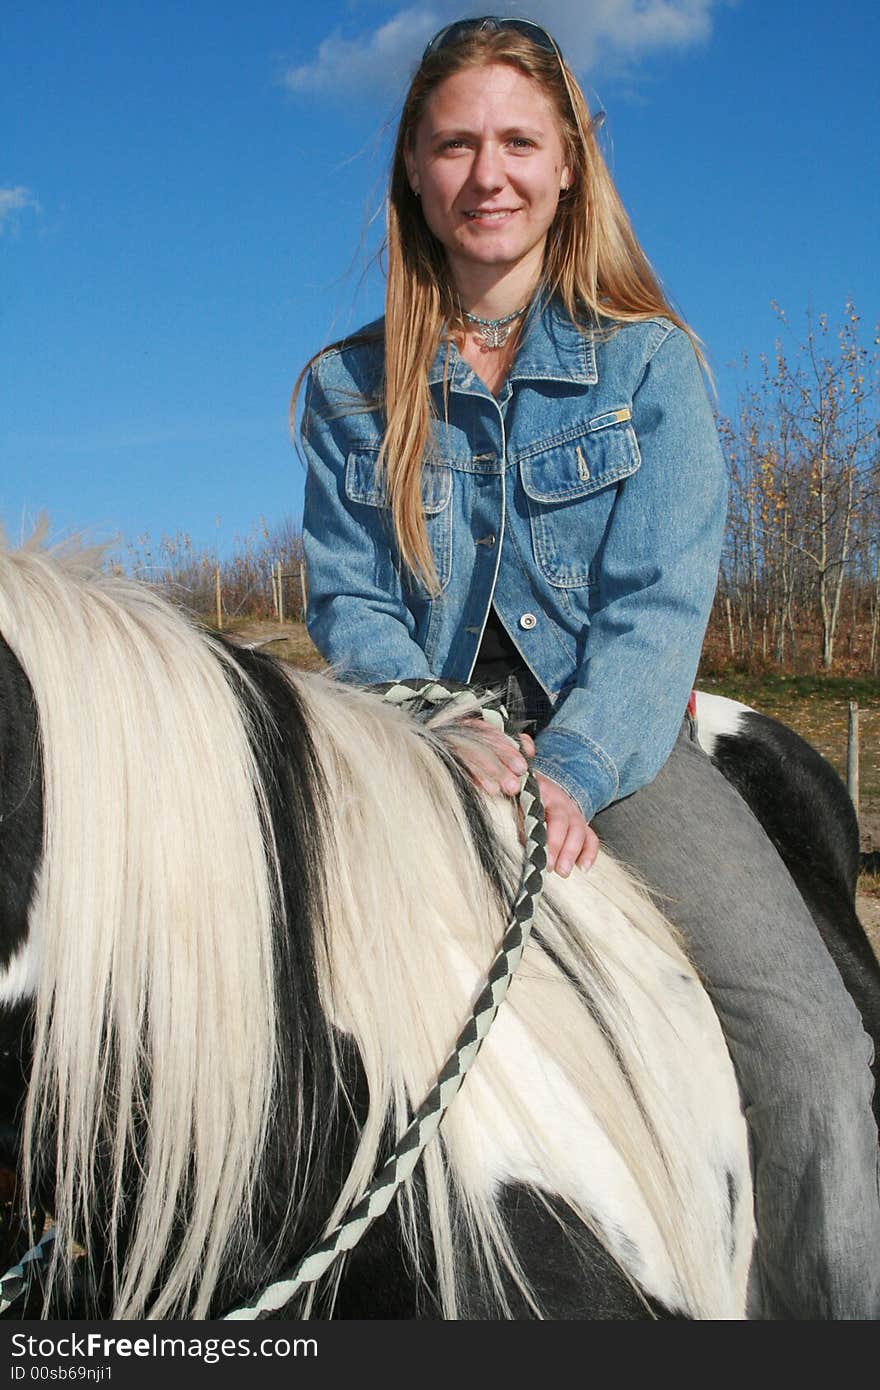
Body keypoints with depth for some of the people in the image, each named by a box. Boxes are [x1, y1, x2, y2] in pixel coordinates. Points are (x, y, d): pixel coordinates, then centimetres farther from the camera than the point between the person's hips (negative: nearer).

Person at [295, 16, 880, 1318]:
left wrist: (571, 768, -22)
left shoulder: (650, 360, 4)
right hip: (427, 747, 2)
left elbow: (662, 601, -5)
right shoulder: (349, 385, 9)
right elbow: (349, 603, 4)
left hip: (616, 740, -1)